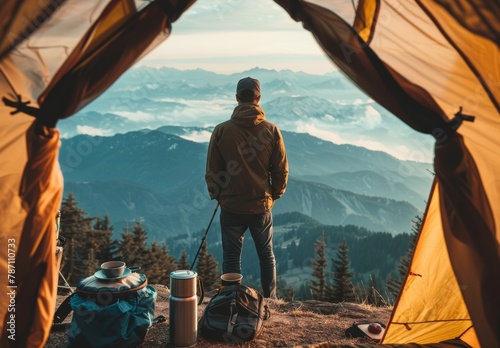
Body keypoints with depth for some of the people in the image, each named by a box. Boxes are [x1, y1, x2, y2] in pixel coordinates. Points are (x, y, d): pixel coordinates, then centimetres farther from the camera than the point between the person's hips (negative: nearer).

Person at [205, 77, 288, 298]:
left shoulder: (221, 131, -10)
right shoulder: (271, 130, -8)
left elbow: (212, 171, -4)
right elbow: (281, 170, -2)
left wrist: (217, 196, 13)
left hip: (231, 207, -1)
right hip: (262, 206, 1)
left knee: (231, 258, 13)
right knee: (266, 255, 19)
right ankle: (270, 301, 28)